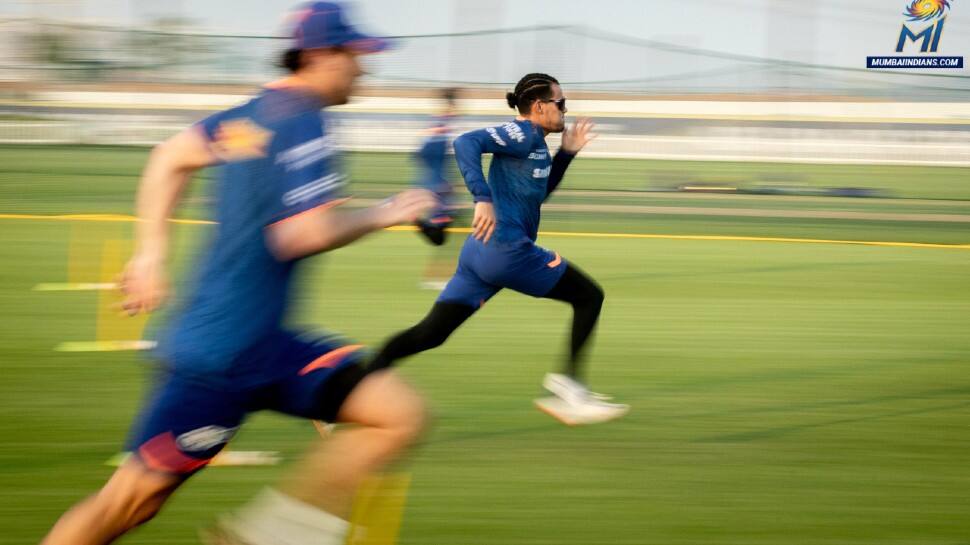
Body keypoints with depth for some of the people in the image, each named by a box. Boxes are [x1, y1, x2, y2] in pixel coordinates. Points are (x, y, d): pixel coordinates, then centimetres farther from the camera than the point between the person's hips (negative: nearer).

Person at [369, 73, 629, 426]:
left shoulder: (534, 141, 21)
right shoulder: (523, 133, -7)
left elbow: (540, 191, 35)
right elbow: (467, 142, -21)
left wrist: (567, 153, 24)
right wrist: (483, 198, -31)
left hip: (479, 251, 10)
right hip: (505, 248, -10)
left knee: (429, 334, 4)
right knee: (589, 297, 4)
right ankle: (567, 387, 0)